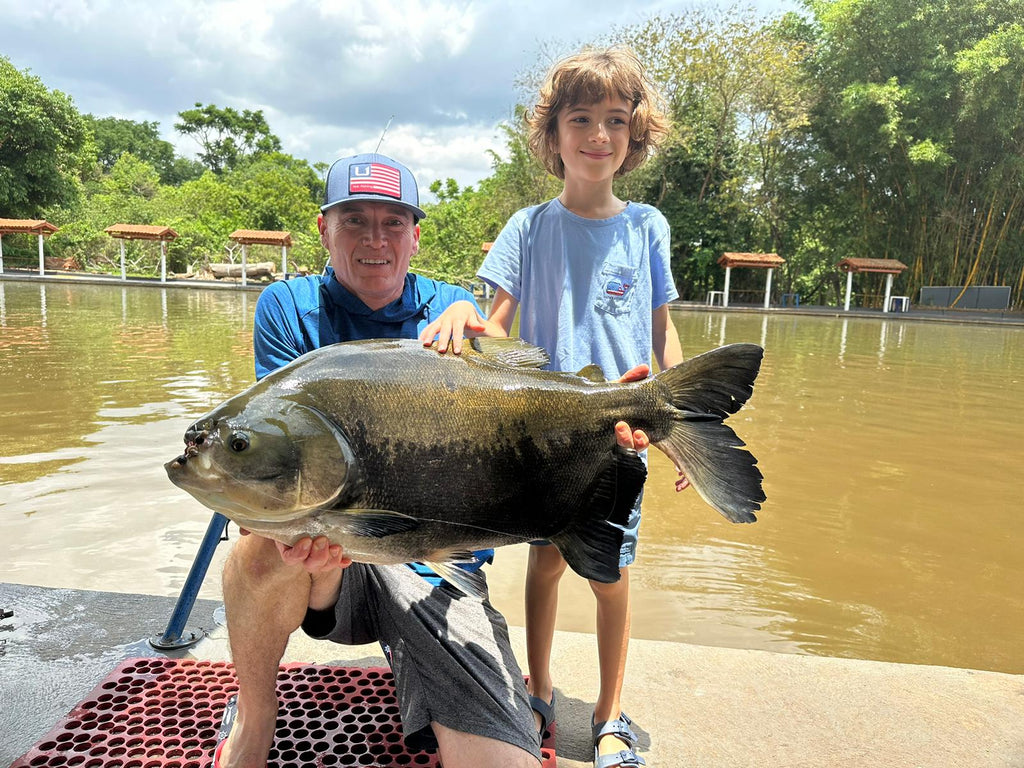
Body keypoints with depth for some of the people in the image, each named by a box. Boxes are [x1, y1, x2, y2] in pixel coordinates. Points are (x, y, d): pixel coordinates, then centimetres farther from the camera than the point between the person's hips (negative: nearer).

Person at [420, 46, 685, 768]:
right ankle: (539, 692, 34)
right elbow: (498, 330, -2)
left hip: (621, 433, 0)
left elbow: (663, 334, 6)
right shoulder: (530, 228, 1)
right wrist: (461, 312, -24)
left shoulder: (646, 227, 4)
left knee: (611, 575, 6)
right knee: (546, 561, 11)